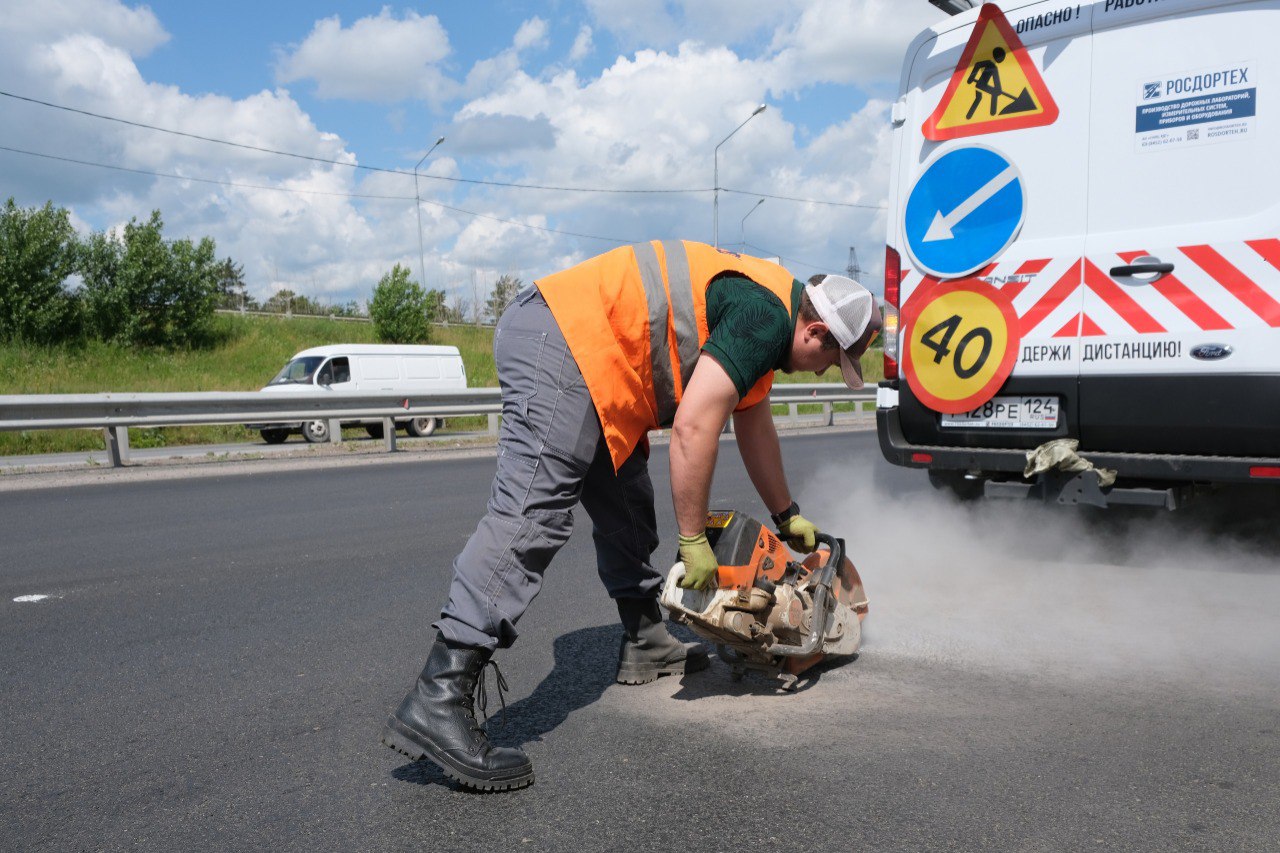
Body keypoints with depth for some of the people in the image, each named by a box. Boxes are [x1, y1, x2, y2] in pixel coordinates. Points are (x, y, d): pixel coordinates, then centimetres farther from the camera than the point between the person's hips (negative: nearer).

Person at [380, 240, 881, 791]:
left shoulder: (768, 315, 21)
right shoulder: (763, 318, -11)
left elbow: (754, 427, 33)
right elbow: (693, 427, -20)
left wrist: (787, 517, 40)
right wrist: (694, 539, -11)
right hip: (562, 339, -11)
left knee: (625, 506, 16)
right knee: (531, 515, -20)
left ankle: (645, 646, 29)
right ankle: (437, 701, -24)